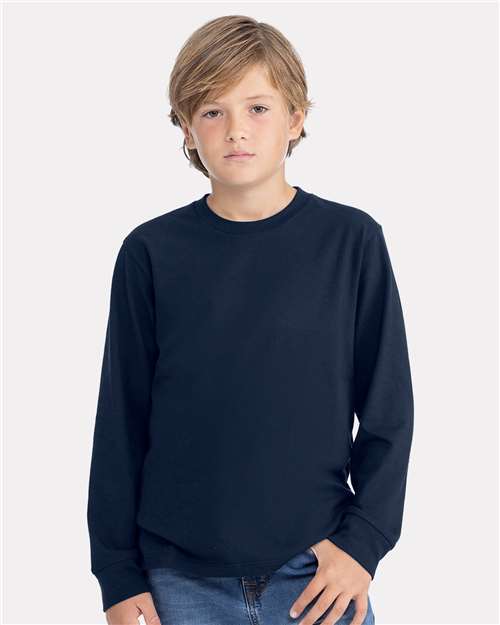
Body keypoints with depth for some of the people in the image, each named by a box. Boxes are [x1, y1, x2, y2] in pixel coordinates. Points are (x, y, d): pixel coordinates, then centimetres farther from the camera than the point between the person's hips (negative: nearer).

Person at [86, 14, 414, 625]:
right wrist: (118, 573, 2)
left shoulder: (351, 240, -3)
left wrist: (363, 539, -6)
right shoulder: (151, 253, -2)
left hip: (317, 573, 0)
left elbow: (388, 412, 2)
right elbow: (121, 422, 2)